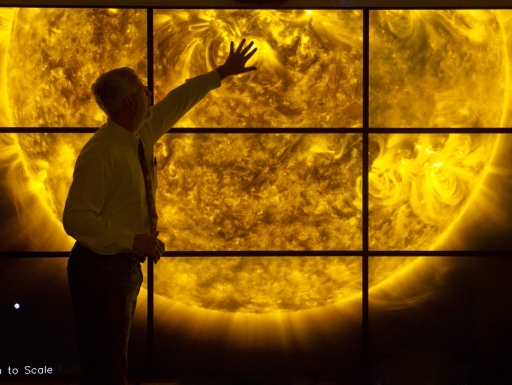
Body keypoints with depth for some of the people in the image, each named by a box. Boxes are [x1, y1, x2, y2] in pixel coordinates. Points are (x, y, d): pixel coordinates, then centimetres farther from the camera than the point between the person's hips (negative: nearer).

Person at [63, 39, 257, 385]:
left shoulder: (143, 136, 4)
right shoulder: (100, 155, -21)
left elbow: (178, 101, 21)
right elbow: (76, 218, -23)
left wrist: (222, 74, 29)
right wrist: (133, 240, -27)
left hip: (127, 265, 9)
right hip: (101, 268, -9)